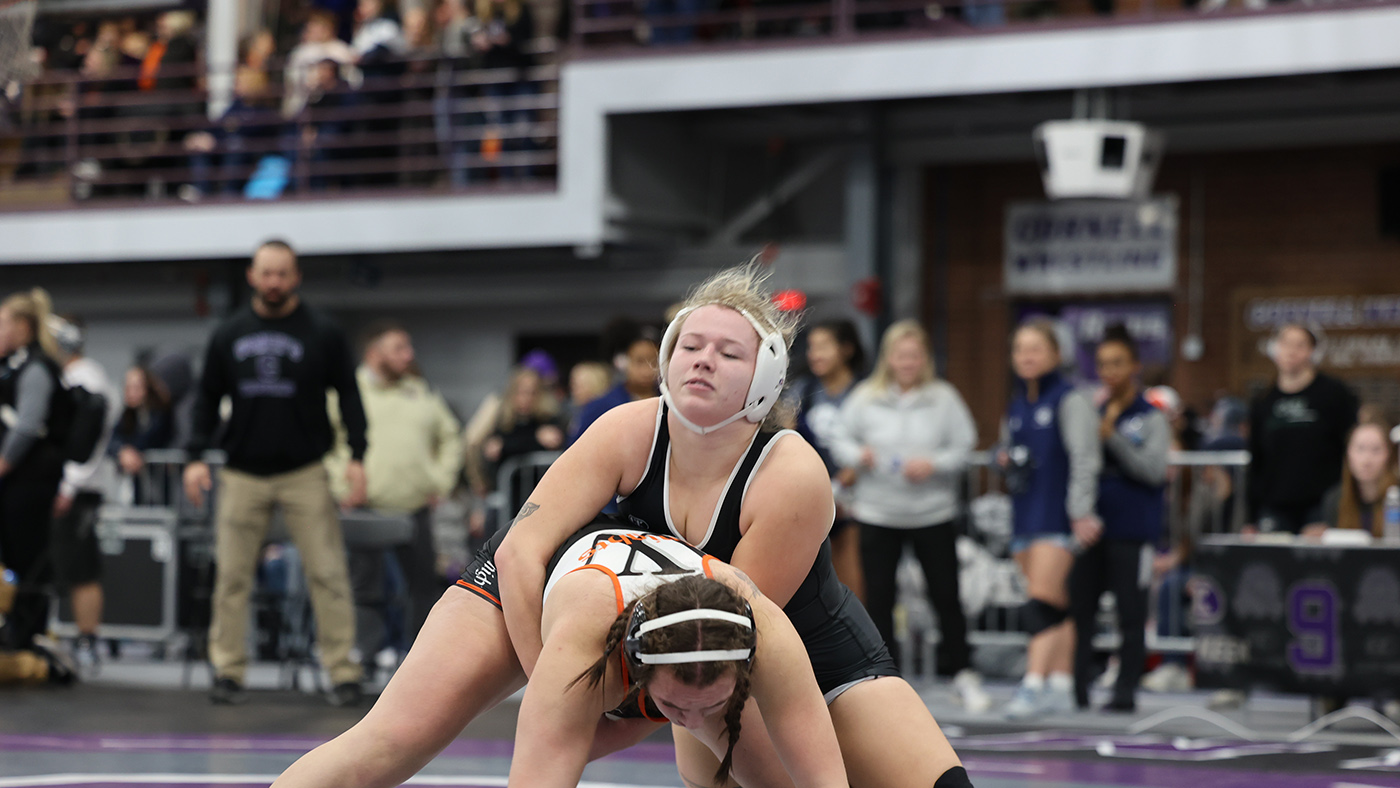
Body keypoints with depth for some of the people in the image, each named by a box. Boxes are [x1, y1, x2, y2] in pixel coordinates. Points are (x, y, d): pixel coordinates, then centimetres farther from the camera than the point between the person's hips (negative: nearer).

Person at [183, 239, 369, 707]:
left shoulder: (322, 334, 2)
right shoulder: (229, 335, 9)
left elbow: (349, 396, 3)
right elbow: (208, 399, 13)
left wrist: (357, 457, -8)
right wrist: (196, 457, 3)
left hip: (306, 473, -2)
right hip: (243, 472, 2)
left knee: (327, 573, -6)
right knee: (231, 575, 1)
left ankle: (343, 671, -1)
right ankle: (228, 670, 9)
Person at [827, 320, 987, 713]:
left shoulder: (944, 398, -2)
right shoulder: (865, 397, 0)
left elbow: (964, 448, -1)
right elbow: (840, 438, 7)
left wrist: (933, 464, -17)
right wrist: (858, 455, -13)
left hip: (934, 514, -1)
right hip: (877, 514, 1)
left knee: (946, 595, 2)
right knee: (878, 596, 3)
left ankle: (961, 673, 14)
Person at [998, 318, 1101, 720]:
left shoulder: (1070, 401, -6)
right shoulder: (1016, 406, 16)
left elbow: (1085, 459, -11)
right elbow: (1008, 448, 28)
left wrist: (1081, 512, -17)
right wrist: (1003, 458, 4)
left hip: (1057, 515, -7)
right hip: (1024, 513, 7)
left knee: (1042, 600, -15)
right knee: (1057, 605, 10)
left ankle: (1035, 684, -20)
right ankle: (1061, 685, 12)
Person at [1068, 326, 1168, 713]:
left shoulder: (1151, 419, 2)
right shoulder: (1090, 411, 13)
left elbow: (1154, 470, -12)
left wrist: (1112, 437, -19)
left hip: (1133, 531, -4)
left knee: (1131, 615, 0)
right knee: (1079, 609, 1)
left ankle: (1126, 691, 6)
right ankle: (1076, 687, 8)